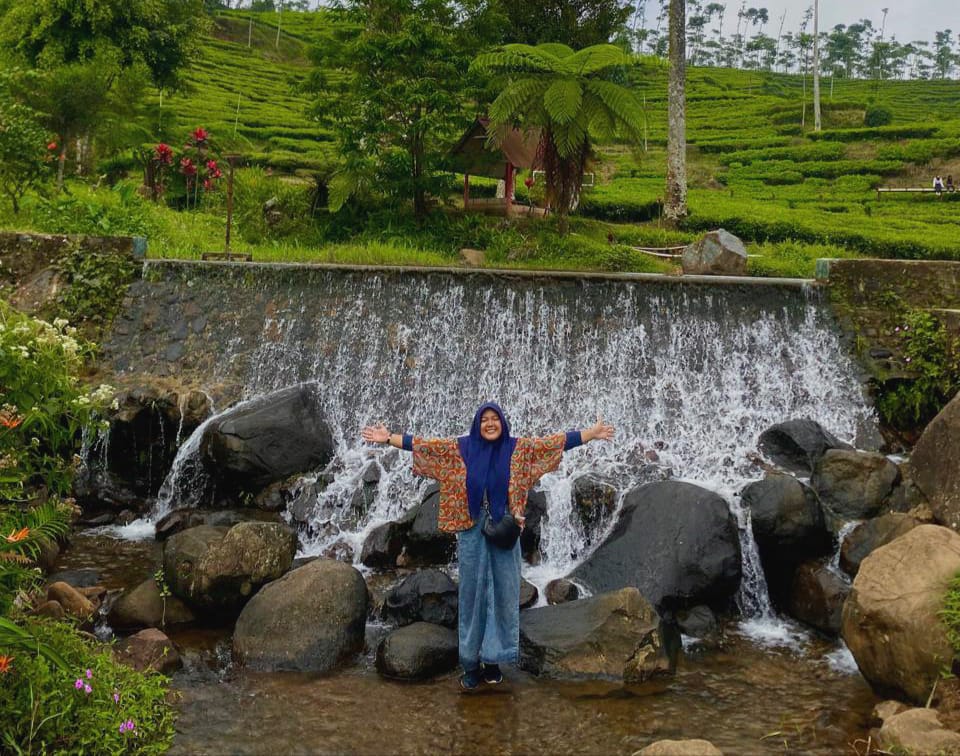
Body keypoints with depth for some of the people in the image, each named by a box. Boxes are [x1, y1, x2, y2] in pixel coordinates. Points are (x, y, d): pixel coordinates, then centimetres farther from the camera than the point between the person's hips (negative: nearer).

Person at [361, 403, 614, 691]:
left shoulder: (517, 449, 2)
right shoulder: (461, 448, 3)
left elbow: (555, 442, -1)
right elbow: (423, 445, 2)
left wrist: (592, 433, -5)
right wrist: (388, 438, -3)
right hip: (472, 530, 0)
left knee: (502, 591, 4)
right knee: (472, 591, 5)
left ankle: (494, 659, 15)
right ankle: (472, 663, 12)